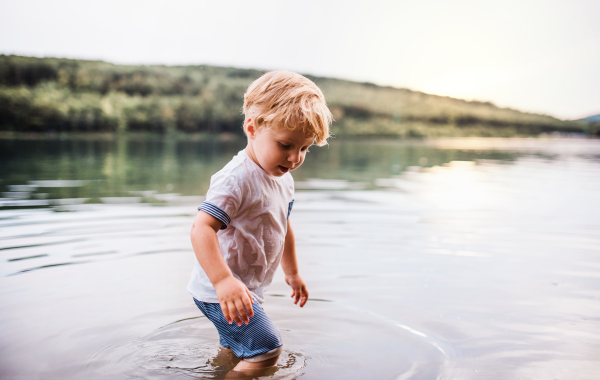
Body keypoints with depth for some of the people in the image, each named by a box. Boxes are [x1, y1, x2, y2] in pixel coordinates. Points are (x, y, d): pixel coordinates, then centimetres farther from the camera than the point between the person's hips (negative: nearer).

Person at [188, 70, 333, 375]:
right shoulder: (237, 178, -27)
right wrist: (224, 280, -46)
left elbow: (282, 227, 20)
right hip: (221, 291, -9)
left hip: (246, 289, 10)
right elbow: (202, 228, -35)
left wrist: (292, 272, 29)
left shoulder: (283, 179, 5)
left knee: (235, 349, 24)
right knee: (265, 350, -13)